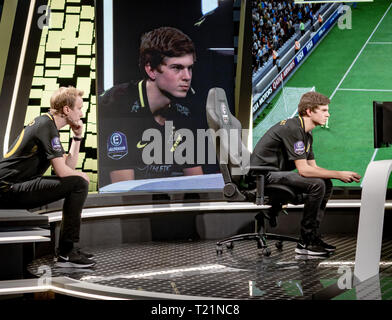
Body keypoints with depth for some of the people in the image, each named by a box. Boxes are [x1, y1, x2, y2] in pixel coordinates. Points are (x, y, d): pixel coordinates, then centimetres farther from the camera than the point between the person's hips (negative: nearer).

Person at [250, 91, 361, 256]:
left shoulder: (306, 134, 13)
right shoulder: (293, 129, -20)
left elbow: (313, 167, 14)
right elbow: (303, 169, -24)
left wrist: (340, 174, -3)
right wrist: (338, 174, -18)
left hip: (276, 172, 10)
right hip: (263, 174, -10)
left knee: (326, 184, 4)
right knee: (316, 184, -24)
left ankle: (313, 236, 5)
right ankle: (306, 242, -16)